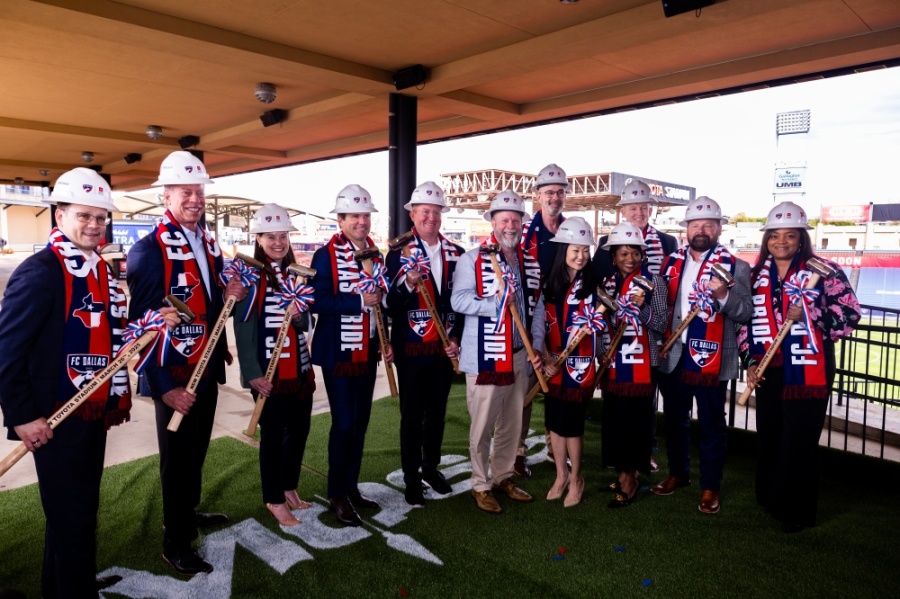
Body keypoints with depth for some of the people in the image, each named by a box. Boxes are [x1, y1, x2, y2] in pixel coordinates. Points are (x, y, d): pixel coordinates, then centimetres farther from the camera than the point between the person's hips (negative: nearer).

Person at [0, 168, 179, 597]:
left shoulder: (101, 271, 10)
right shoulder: (38, 272, -17)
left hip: (94, 413, 9)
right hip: (57, 419, -8)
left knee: (80, 510, 21)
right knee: (72, 518, 4)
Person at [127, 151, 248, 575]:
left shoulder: (210, 245, 7)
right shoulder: (148, 251, -17)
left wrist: (230, 296, -5)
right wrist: (166, 386, -20)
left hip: (207, 371, 7)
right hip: (173, 378, -7)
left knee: (197, 452, 22)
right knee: (177, 460, 8)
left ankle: (189, 513, 44)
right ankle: (176, 544, 25)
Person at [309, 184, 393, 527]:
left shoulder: (375, 255, 10)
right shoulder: (326, 255, -9)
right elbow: (317, 302, -19)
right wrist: (359, 300, -24)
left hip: (368, 352, 6)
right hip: (338, 353, -6)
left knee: (360, 421, 13)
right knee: (344, 423, -2)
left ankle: (351, 486, 27)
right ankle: (337, 495, 15)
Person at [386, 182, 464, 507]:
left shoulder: (456, 254, 5)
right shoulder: (399, 253, -6)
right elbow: (390, 305, -12)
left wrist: (456, 338, 0)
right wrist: (408, 283, -30)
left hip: (446, 348, 4)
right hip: (411, 349, -4)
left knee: (437, 412, 16)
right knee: (412, 416, 5)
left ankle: (431, 466, 34)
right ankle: (411, 478, 20)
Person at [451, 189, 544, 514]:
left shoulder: (530, 263, 12)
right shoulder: (473, 259, -5)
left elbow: (537, 307, 13)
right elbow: (458, 300, -16)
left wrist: (537, 347, 3)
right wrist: (496, 302, -25)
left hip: (520, 356, 6)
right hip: (485, 357, -6)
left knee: (513, 424, 15)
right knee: (483, 427, 3)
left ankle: (503, 477, 33)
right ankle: (481, 486, 20)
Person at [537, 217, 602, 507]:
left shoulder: (591, 285, -6)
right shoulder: (550, 283, 5)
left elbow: (593, 326, -6)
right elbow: (544, 323, 7)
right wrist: (545, 355, -4)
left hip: (578, 365, -4)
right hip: (551, 366, 4)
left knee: (571, 425, 2)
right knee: (554, 422, 12)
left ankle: (576, 479, 23)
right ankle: (561, 474, 31)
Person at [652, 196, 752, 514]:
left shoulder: (736, 267, -3)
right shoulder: (671, 262, 9)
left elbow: (746, 312, -10)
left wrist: (724, 295, -27)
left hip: (711, 360, -4)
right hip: (672, 357, 4)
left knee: (711, 424, 7)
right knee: (674, 419, 16)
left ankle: (710, 486, 21)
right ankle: (677, 473, 34)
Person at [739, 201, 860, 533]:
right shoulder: (756, 276, 9)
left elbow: (850, 315, -8)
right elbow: (745, 322, 12)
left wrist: (810, 314, -22)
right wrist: (750, 360, 3)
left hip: (808, 373, -4)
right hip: (769, 372, 5)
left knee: (799, 443, 1)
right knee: (768, 439, 13)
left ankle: (797, 512, 17)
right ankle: (770, 500, 32)